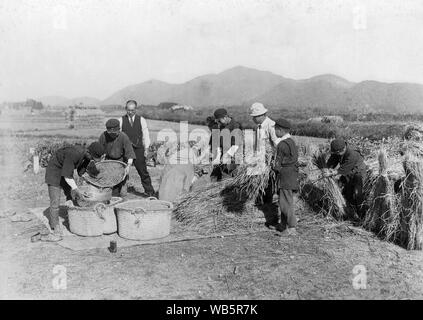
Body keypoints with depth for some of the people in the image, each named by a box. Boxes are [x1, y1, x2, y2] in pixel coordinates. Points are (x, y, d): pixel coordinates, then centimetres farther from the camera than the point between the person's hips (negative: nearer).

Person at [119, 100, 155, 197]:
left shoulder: (141, 120, 6)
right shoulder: (121, 120, 4)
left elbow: (145, 134, 8)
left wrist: (146, 149, 3)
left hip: (138, 150, 0)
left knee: (143, 171, 3)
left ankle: (150, 192, 12)